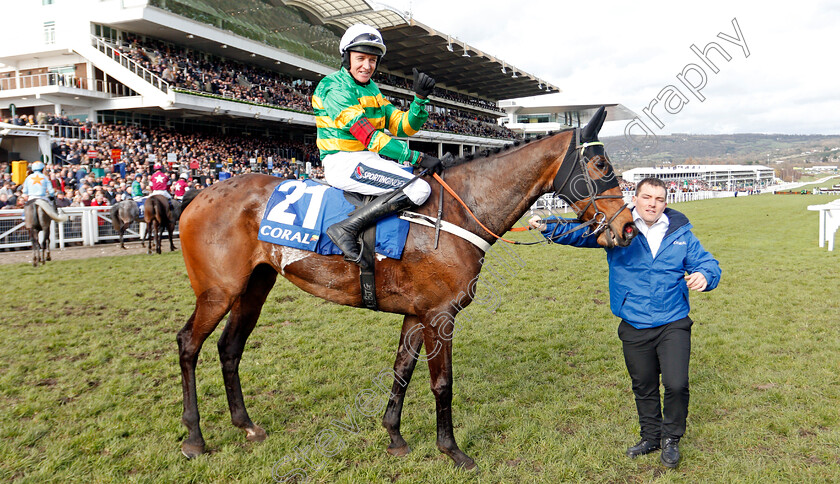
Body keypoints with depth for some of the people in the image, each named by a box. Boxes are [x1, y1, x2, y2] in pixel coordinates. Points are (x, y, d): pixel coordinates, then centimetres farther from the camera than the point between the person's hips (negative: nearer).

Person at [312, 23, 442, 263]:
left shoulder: (372, 89, 18)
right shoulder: (335, 87, -10)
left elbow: (404, 127, 12)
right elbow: (367, 135, -21)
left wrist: (420, 98, -6)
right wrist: (417, 157, -24)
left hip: (370, 160, 9)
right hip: (344, 162, -9)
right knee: (419, 189, -24)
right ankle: (347, 228, -25)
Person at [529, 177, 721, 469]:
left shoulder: (681, 233, 0)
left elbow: (706, 261, 2)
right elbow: (579, 232, -9)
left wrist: (704, 275, -23)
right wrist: (547, 226, -25)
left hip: (673, 324, -1)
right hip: (634, 329, 1)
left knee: (676, 385, -9)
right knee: (643, 388, 16)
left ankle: (671, 439, 20)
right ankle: (650, 437, 40)